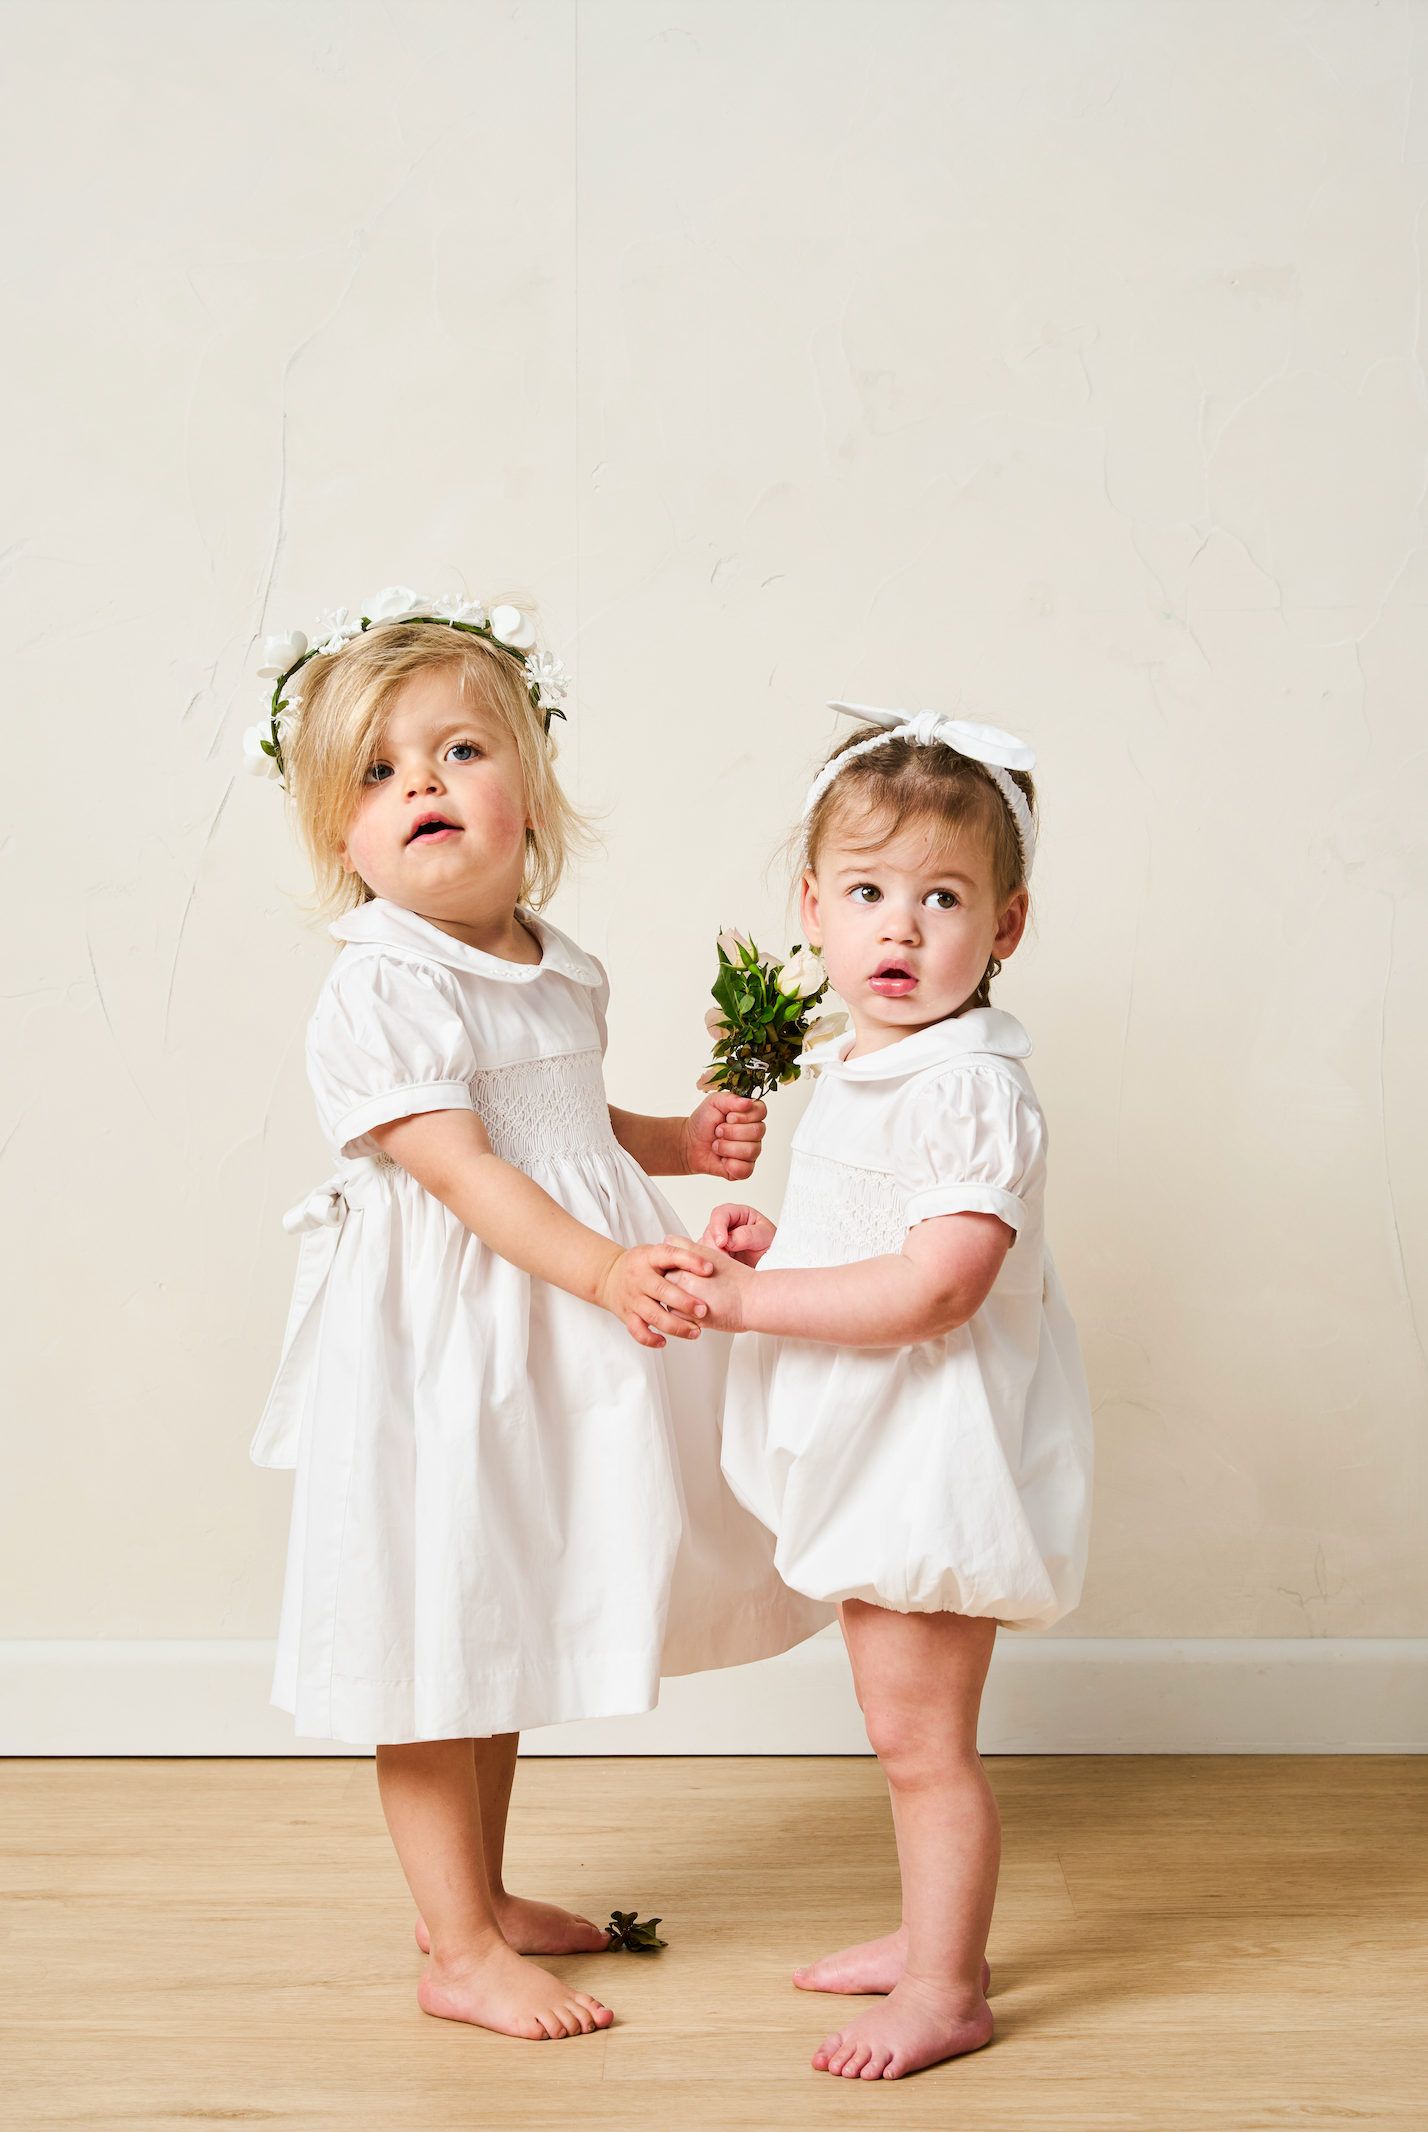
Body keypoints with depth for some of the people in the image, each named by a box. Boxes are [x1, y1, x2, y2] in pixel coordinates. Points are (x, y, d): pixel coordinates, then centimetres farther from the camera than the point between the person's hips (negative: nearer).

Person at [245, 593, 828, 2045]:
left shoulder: (562, 972, 8)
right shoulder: (379, 992, -18)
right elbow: (457, 1166, -26)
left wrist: (680, 1142, 9)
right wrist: (605, 1270, -35)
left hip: (550, 1351, 8)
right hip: (437, 1351, -8)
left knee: (508, 1625, 19)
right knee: (435, 1638, 2)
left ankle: (478, 1895, 35)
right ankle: (461, 1953, 14)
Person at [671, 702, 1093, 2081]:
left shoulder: (968, 1088, -22)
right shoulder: (855, 1068, 8)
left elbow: (932, 1287, -29)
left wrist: (748, 1302, -24)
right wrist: (772, 1241, 5)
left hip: (937, 1448, -10)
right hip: (871, 1449, 10)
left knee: (919, 1734, 2)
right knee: (902, 1727, 22)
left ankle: (948, 1991, 17)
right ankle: (929, 1931, 39)